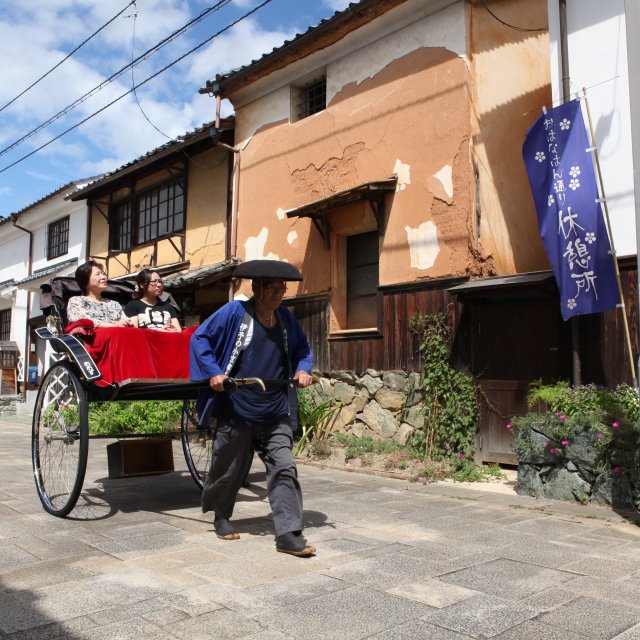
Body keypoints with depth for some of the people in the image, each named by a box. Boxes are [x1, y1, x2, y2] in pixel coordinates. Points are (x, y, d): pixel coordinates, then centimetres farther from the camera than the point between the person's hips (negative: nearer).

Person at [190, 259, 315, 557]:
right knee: (229, 470, 13)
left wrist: (302, 369, 0)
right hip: (237, 411, -3)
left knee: (285, 469, -4)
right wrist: (213, 372, -14)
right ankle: (221, 515, 39)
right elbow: (200, 338, -5)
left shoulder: (285, 317, 5)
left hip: (275, 414, 4)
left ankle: (288, 534, 1)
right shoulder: (235, 312, -10)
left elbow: (302, 348, 19)